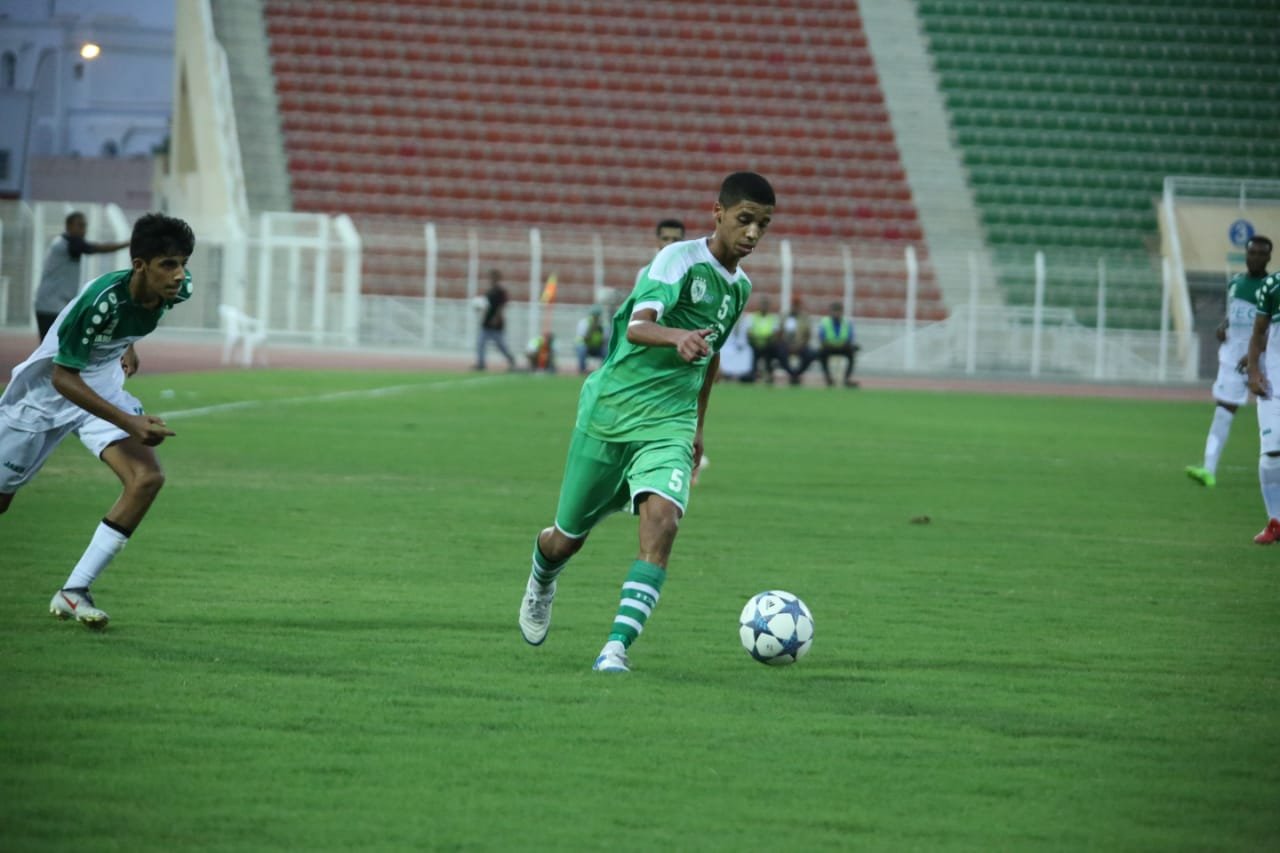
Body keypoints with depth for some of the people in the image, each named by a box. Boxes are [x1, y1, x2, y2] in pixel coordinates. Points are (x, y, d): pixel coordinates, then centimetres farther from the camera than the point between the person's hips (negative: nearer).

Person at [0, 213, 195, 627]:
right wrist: (130, 423, -36)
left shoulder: (178, 289, -16)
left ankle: (74, 592, -13)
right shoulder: (102, 300, -36)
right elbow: (63, 378, -30)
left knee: (147, 479, -17)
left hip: (103, 390, 5)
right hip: (46, 391, -5)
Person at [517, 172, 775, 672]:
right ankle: (542, 582, 47)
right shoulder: (680, 259, -13)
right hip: (611, 410, -4)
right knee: (568, 539, 9)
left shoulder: (740, 287, 9)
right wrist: (676, 337, -49)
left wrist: (699, 425, 30)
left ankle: (617, 645, -27)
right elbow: (637, 326, -28)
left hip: (669, 426, 4)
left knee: (662, 519, -25)